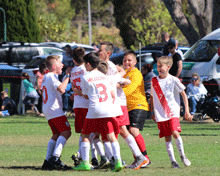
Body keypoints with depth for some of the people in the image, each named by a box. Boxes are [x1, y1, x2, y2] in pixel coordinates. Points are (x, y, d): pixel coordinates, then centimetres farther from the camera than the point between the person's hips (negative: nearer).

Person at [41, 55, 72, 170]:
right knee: (66, 132, -15)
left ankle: (48, 161, 5)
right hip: (54, 109, -10)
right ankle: (55, 158, -25)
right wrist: (68, 76, -17)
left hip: (47, 109, 10)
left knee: (56, 135, 11)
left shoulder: (46, 77, 22)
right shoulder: (52, 77, -9)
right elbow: (61, 89, -26)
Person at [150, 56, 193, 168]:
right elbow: (152, 97, 21)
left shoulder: (173, 80, -2)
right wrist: (152, 112, 19)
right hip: (160, 115, 3)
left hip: (173, 112, -3)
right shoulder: (154, 81, 9)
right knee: (167, 138, 1)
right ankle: (172, 161, 7)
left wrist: (187, 111, -2)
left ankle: (182, 155, -1)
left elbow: (183, 95, 2)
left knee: (175, 133, -19)